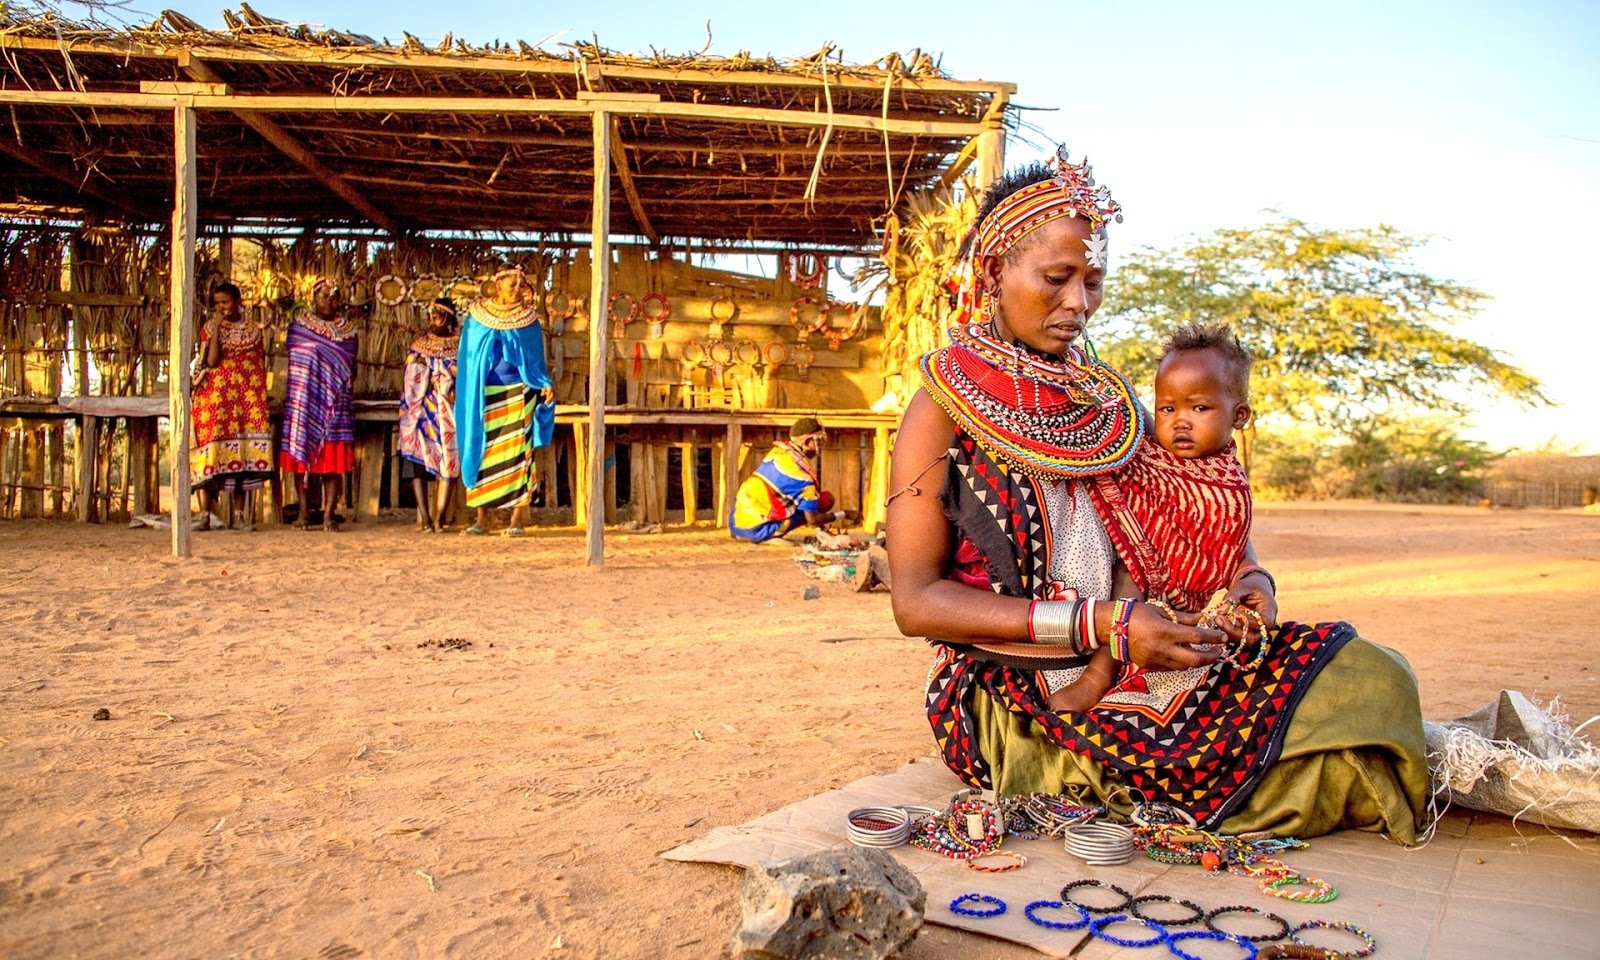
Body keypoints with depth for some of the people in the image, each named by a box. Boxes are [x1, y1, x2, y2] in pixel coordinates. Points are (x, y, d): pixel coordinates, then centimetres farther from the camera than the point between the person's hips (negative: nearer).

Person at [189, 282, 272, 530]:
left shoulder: (253, 331, 11)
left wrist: (262, 403, 5)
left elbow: (261, 370, 12)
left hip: (246, 402, 2)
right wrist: (217, 328, -11)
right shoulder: (209, 328, 6)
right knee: (210, 455, -7)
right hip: (213, 400, -1)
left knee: (243, 457, -1)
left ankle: (238, 515, 4)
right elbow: (211, 361, -10)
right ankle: (206, 515, -3)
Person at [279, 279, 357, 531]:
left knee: (333, 462, -4)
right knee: (302, 456, 1)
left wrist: (347, 392, 1)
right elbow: (293, 362, 9)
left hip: (336, 405, 0)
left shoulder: (347, 330, 11)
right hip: (304, 401, 0)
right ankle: (303, 511, 9)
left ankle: (329, 514, -3)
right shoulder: (299, 324, 8)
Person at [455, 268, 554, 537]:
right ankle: (481, 519, 7)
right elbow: (467, 358, 12)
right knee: (482, 454, 1)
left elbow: (535, 360, 9)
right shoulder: (477, 315, 8)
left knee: (517, 455, -6)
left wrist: (545, 385, -7)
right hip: (484, 395, 1)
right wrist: (463, 391, 4)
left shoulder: (527, 319, 7)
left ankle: (517, 520, -3)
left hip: (517, 395, -1)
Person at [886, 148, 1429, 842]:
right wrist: (1098, 625, -19)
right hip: (1013, 697, -6)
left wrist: (1250, 577, -5)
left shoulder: (1108, 402, 13)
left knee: (1368, 674, -13)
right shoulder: (945, 408, -5)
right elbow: (916, 600, -12)